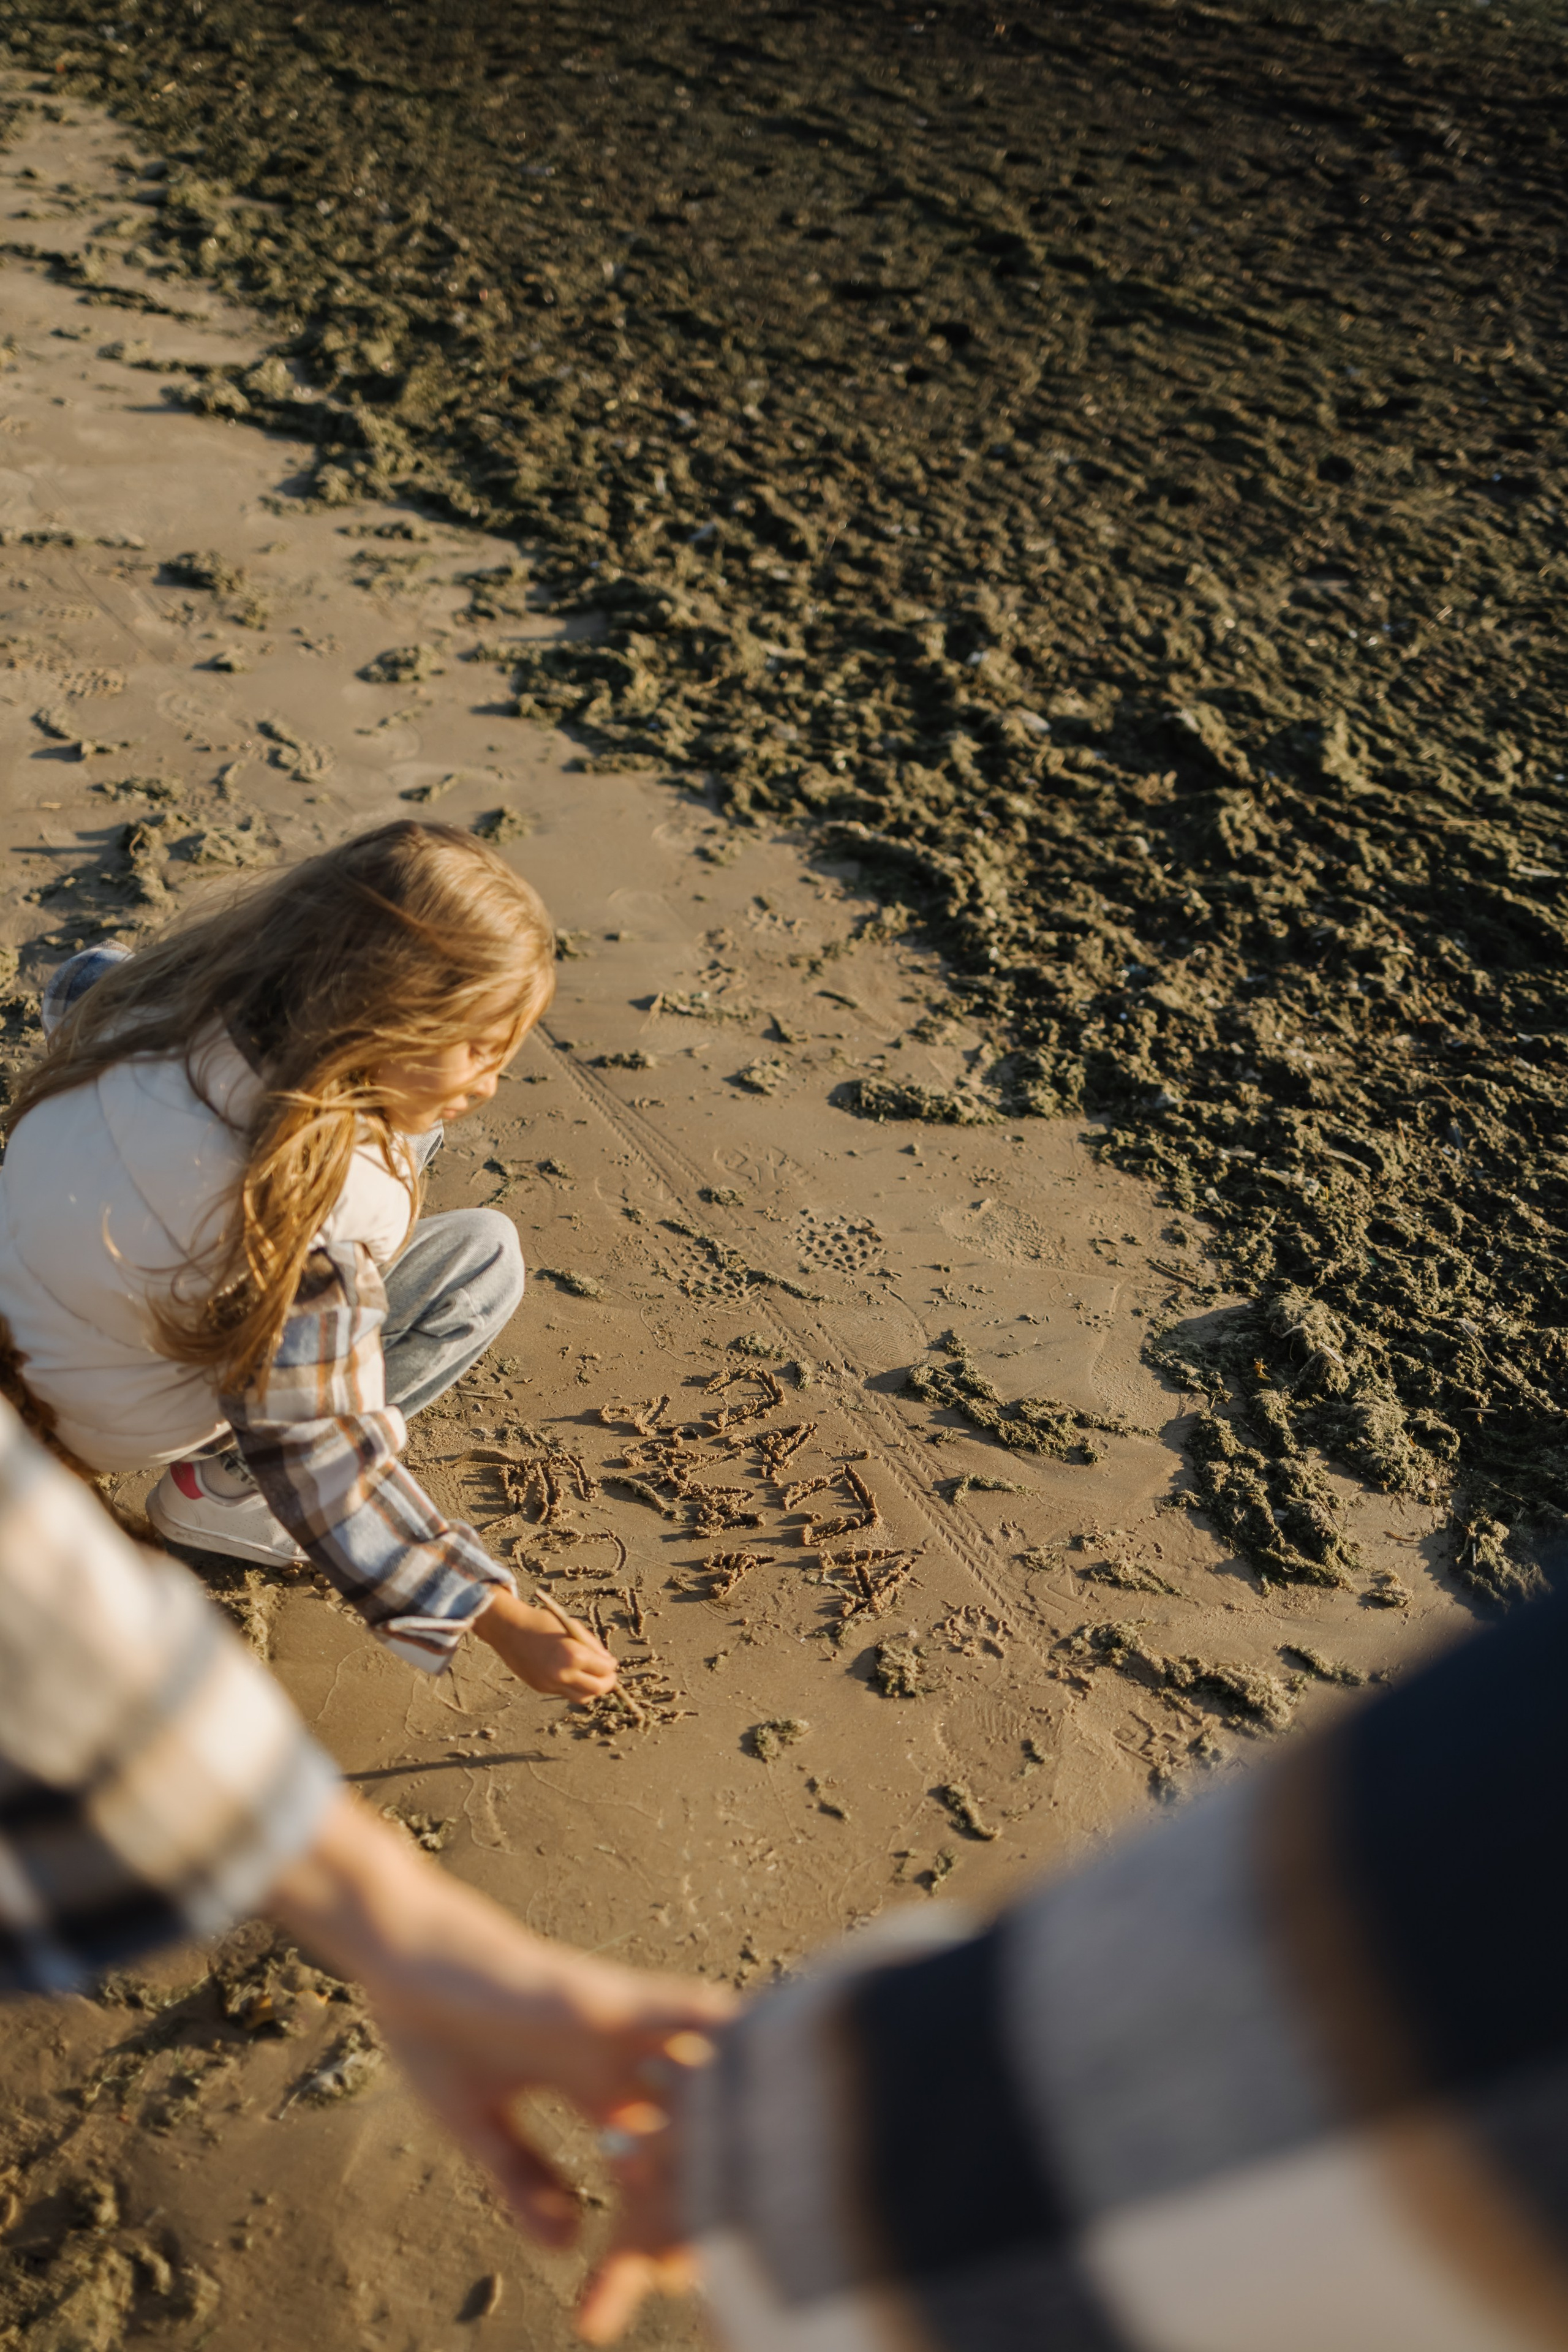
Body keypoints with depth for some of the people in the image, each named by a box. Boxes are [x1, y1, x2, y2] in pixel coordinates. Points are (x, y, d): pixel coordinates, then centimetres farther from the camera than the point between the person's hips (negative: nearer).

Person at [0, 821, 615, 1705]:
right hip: (127, 1422, -7)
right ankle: (218, 1492, 0)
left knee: (405, 1123, 7)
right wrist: (500, 1617, -29)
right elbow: (313, 1452, -30)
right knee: (484, 1255, -10)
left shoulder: (189, 981, -18)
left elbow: (77, 988, 6)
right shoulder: (312, 1211, -39)